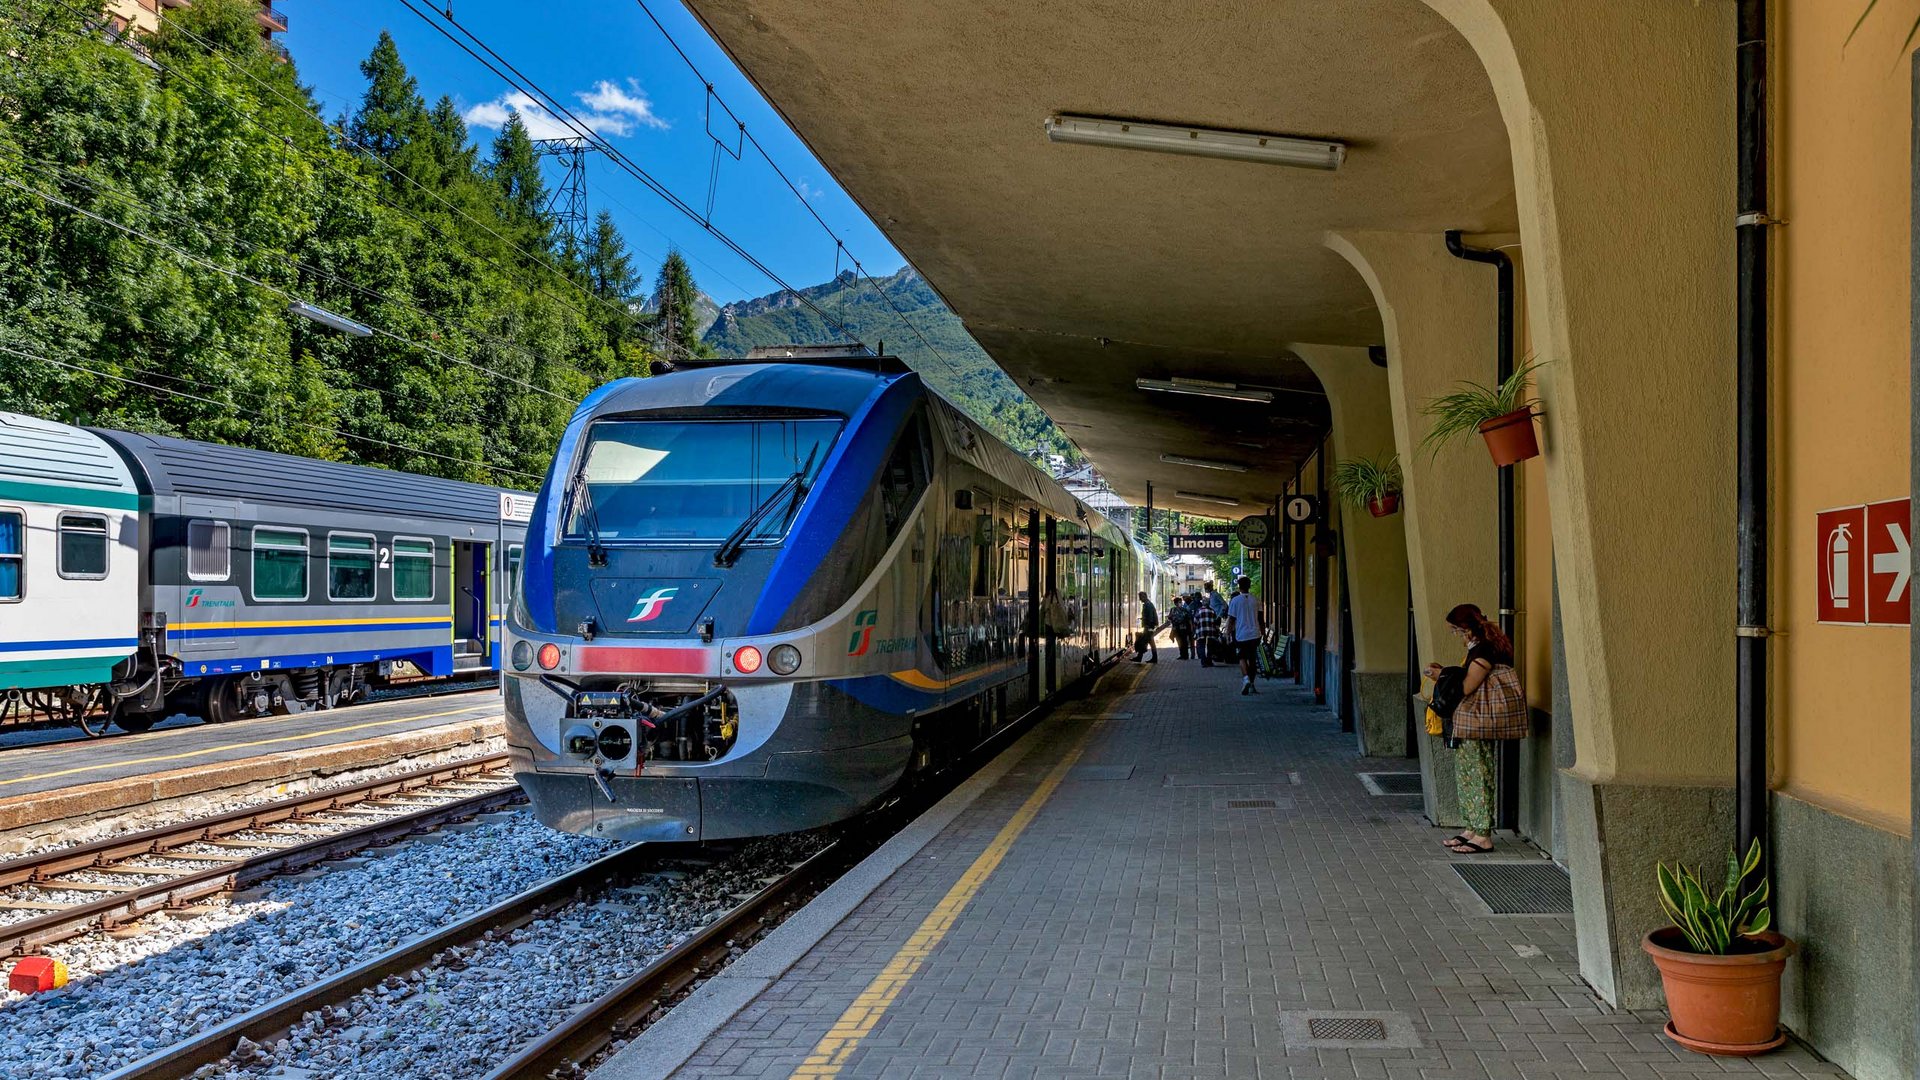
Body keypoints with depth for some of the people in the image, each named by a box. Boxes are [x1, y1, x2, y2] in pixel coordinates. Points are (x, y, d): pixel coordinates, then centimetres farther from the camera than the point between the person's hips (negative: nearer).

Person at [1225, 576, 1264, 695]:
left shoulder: (1235, 601, -6)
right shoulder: (1256, 600, 2)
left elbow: (1231, 619, -5)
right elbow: (1261, 618, 7)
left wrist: (1228, 634, 3)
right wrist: (1263, 632, 17)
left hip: (1241, 634, -3)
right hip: (1255, 634, 3)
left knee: (1242, 658, 4)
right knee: (1251, 659, 12)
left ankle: (1246, 678, -22)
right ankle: (1251, 684, 16)